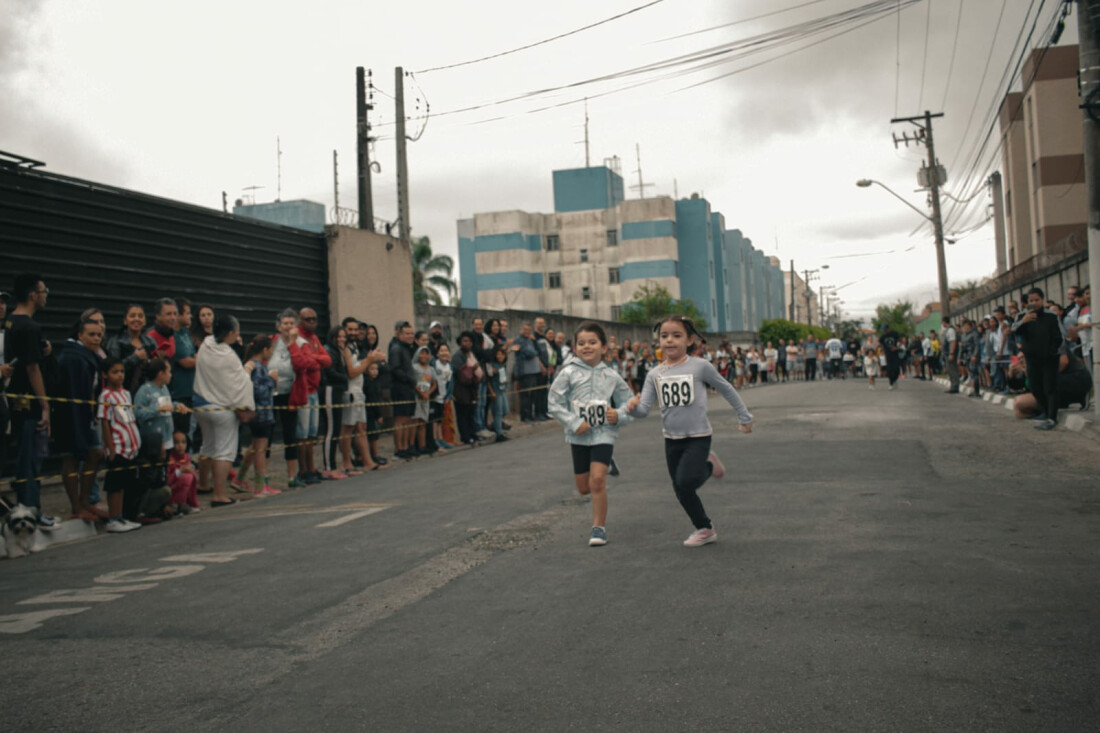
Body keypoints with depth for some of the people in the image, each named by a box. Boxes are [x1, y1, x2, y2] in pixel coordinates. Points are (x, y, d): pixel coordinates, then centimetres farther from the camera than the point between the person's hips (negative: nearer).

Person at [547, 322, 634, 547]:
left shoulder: (611, 376, 0)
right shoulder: (569, 373, -5)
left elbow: (629, 403, 8)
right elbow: (554, 403, -7)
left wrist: (619, 416, -12)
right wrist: (573, 422, -17)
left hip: (603, 433, -1)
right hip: (579, 436, 1)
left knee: (597, 479, -18)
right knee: (584, 487, 12)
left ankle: (599, 527, -4)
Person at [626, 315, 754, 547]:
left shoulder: (700, 366, -10)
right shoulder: (654, 375, 0)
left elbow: (726, 389, 3)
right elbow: (644, 409, -6)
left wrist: (745, 417, 9)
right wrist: (634, 406, -29)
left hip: (698, 436, -4)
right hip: (671, 439, 4)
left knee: (686, 482, -22)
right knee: (681, 492, 10)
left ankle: (709, 465, 8)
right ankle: (705, 530, 31)